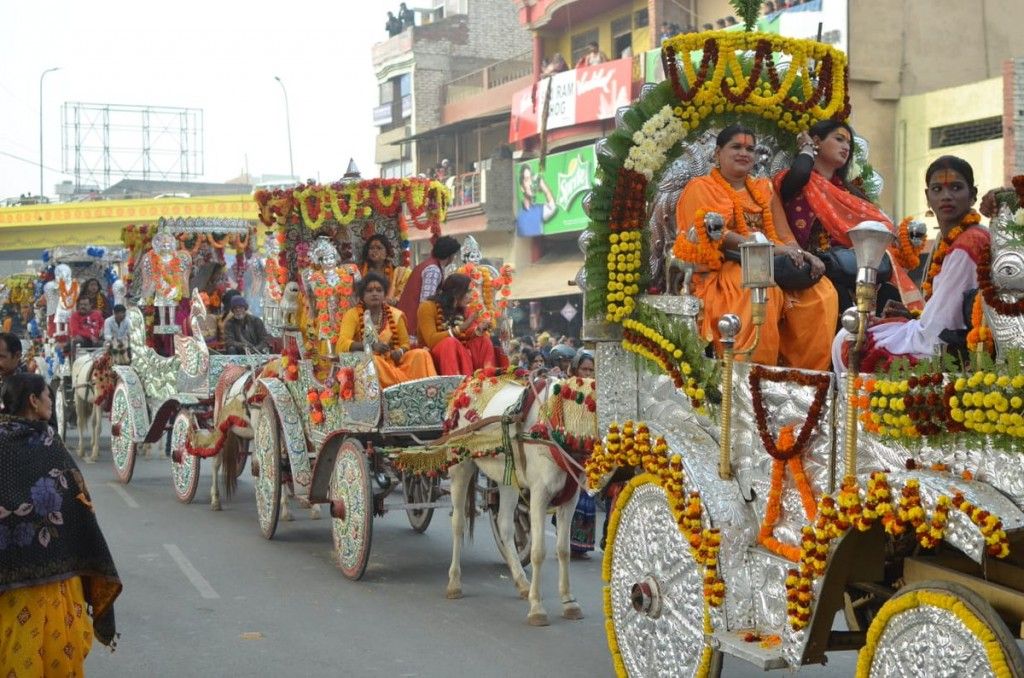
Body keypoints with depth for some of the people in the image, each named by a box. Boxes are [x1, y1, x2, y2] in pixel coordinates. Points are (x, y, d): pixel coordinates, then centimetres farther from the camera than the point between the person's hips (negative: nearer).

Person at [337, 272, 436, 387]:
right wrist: (371, 346, -29)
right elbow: (342, 344, -14)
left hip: (393, 360, 4)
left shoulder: (395, 315, 10)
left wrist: (400, 351, -10)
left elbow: (405, 344, 16)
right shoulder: (353, 315, -1)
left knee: (421, 354, -21)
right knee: (371, 360, -38)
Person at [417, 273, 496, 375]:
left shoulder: (461, 309, 3)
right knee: (450, 343, -33)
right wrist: (460, 329, -30)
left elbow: (464, 336, 9)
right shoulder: (428, 307, -15)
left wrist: (477, 331, -12)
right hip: (434, 355, -7)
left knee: (483, 340, -9)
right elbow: (431, 340, -25)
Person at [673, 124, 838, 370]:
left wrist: (804, 255, -12)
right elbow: (716, 236, -11)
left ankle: (807, 373, -19)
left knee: (823, 291, -20)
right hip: (724, 270, -5)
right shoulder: (701, 188, 5)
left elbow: (784, 237, 12)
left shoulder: (764, 189, 23)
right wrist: (772, 248, -22)